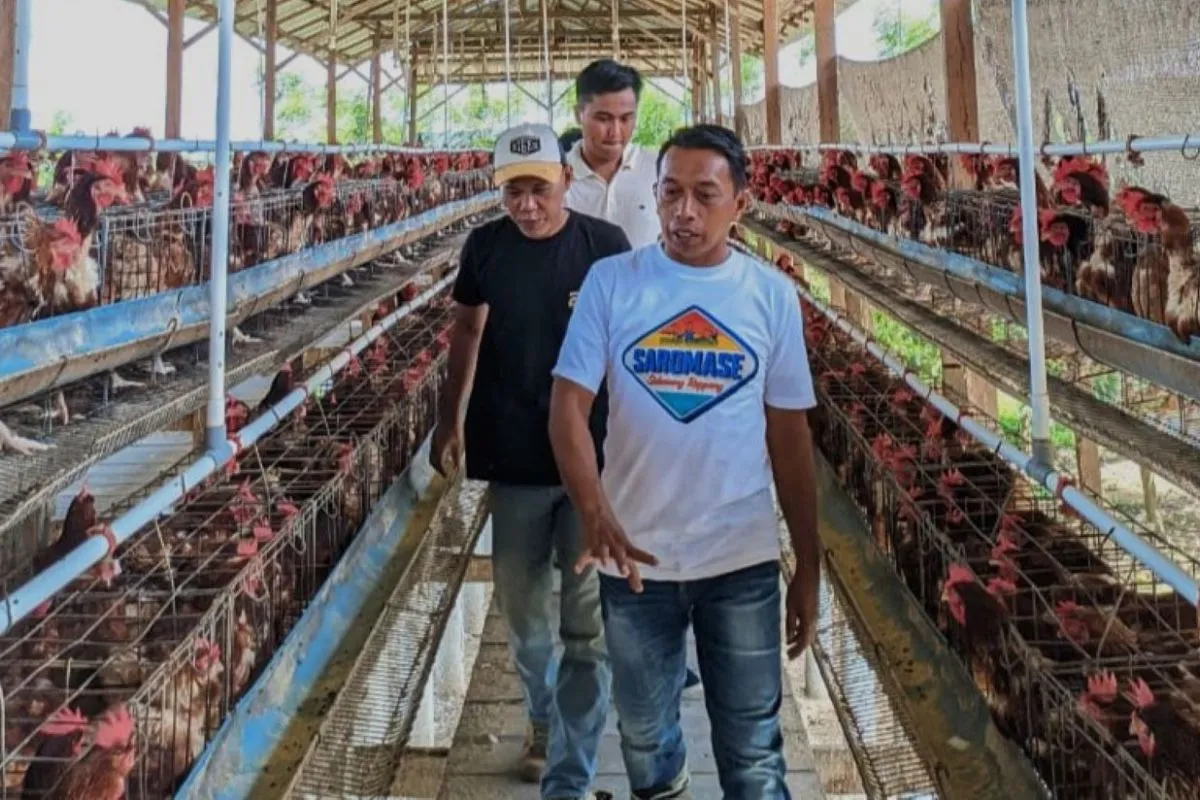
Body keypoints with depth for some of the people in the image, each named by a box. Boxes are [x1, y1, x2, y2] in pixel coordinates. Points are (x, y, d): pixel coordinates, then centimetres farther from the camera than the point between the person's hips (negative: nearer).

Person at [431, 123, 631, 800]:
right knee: (523, 610, 16)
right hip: (513, 461, 3)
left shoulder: (605, 246, -8)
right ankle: (545, 719, 42)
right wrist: (451, 420, 10)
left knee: (589, 625, -1)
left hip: (595, 459, -2)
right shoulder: (485, 247, -2)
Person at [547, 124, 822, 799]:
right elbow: (569, 407, -9)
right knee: (644, 732, 21)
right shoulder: (611, 281, -5)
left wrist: (810, 567, 5)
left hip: (743, 562, 0)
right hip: (635, 558, 0)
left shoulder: (772, 295, -2)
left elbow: (790, 438, 3)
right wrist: (596, 516, -26)